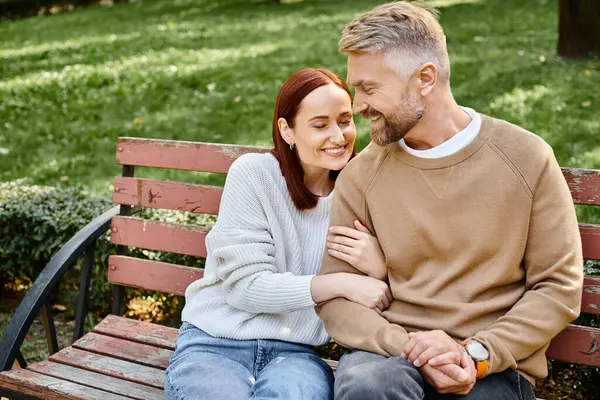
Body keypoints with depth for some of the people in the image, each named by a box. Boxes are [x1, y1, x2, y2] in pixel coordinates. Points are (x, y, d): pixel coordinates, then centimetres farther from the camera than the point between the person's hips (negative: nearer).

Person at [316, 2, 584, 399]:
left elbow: (560, 287, 0)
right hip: (392, 353, 1)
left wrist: (477, 354, -12)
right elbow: (334, 297, 1)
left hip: (495, 366, -1)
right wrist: (410, 346, -15)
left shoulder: (526, 158, 0)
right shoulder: (361, 176, 3)